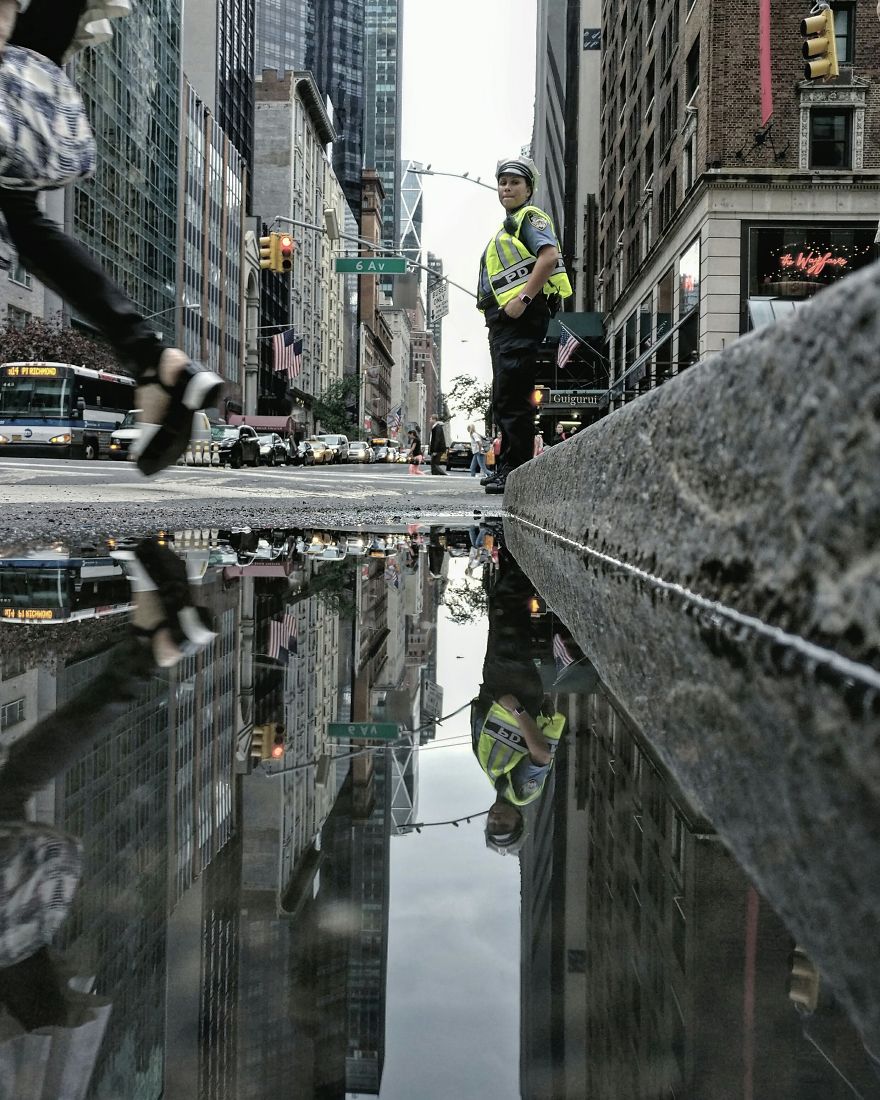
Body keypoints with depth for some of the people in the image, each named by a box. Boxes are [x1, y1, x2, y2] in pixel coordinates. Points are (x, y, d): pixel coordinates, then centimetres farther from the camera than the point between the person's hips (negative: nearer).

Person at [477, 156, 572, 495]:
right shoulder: (507, 227, 27)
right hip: (503, 319, 10)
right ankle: (507, 467, 19)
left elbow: (549, 257, -19)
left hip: (522, 315, -10)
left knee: (512, 397, -14)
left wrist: (522, 299, -23)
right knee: (503, 399, 12)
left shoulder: (531, 218, -2)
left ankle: (517, 470, -13)